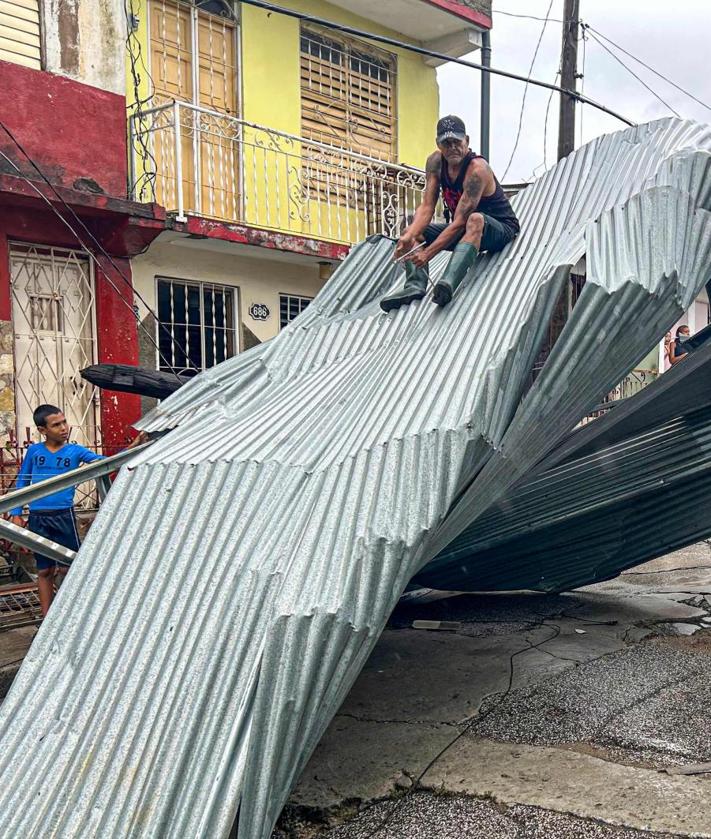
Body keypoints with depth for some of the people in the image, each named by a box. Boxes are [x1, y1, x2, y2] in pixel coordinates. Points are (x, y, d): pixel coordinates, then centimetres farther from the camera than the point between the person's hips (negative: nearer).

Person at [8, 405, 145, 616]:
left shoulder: (75, 450, 1)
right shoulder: (34, 451, 3)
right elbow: (21, 483, 11)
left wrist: (131, 448, -25)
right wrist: (15, 514, 5)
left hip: (64, 517, -1)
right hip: (38, 519, 1)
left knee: (67, 568, 1)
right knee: (44, 570, 10)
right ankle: (46, 619, 20)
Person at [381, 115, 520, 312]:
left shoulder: (477, 169, -27)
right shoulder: (435, 162, -6)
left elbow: (460, 221, -30)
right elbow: (426, 207, -11)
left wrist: (428, 253, -35)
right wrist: (409, 236, -30)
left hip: (501, 229, -7)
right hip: (465, 229, 8)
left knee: (475, 219, -40)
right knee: (414, 229, -3)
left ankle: (448, 283, -57)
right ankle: (415, 285, -26)